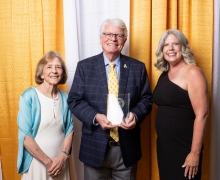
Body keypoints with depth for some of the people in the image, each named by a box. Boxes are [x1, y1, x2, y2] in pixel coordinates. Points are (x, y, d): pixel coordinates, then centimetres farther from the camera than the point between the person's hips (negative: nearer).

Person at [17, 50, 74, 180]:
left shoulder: (65, 98, 0)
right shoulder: (29, 96, -13)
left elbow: (69, 129, 5)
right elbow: (25, 135, -14)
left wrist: (63, 157, -7)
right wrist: (47, 161, -12)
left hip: (60, 162, 4)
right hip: (36, 162, -4)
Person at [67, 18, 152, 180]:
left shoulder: (138, 67, 3)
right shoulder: (85, 66, 0)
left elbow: (146, 99, 4)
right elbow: (74, 100, -3)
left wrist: (135, 115, -17)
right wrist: (96, 117, -19)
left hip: (127, 147, 1)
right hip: (95, 145, -1)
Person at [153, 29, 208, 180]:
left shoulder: (193, 73, -12)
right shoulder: (164, 74, 9)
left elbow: (201, 115, -17)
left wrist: (195, 153, -19)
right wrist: (162, 142, 7)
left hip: (184, 147, -7)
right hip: (164, 144, 7)